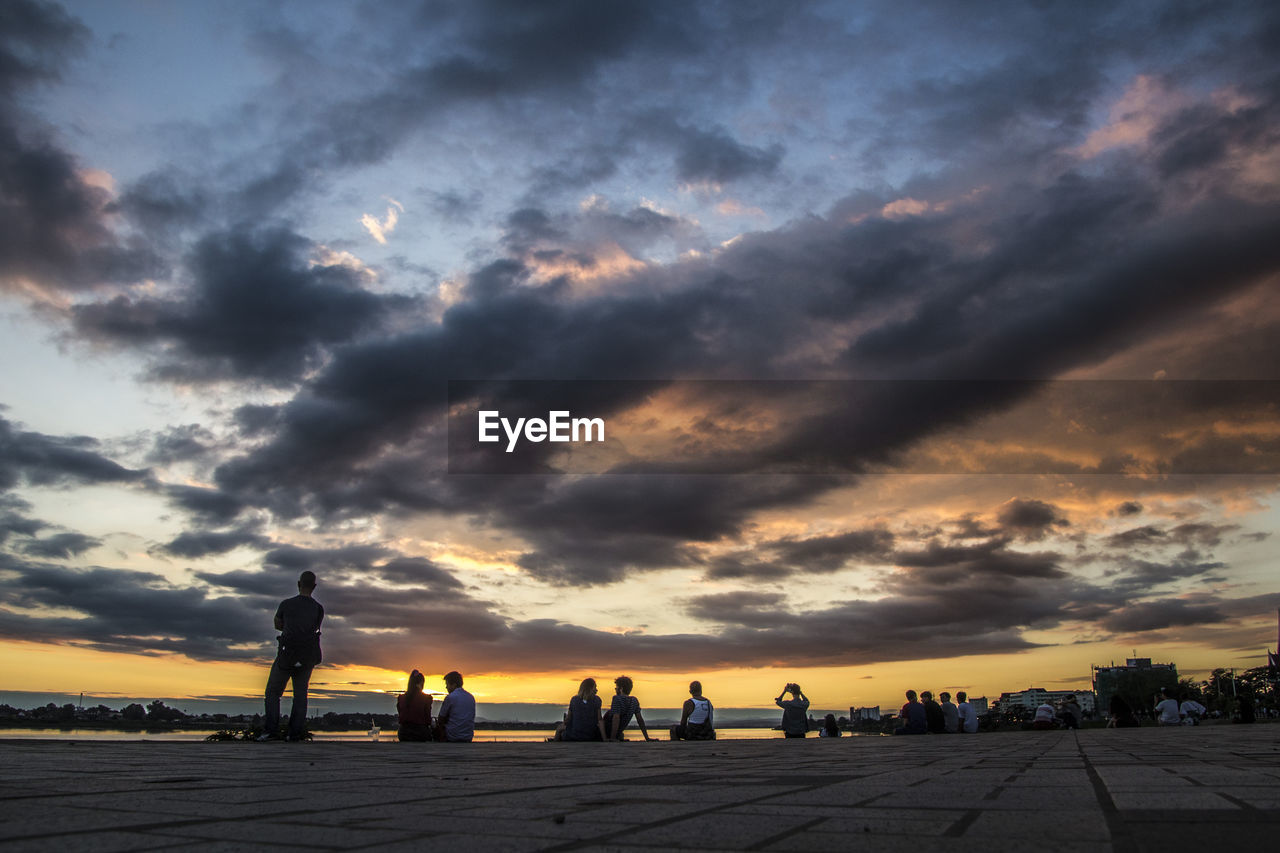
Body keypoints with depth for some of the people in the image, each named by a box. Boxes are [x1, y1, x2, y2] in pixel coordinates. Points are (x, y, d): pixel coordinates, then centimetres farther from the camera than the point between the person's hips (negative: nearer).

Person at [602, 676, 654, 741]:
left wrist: (612, 738, -31)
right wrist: (647, 738, -1)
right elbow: (640, 719, -2)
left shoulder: (617, 699, -21)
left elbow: (616, 718, -29)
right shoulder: (634, 700, -2)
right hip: (618, 732, 7)